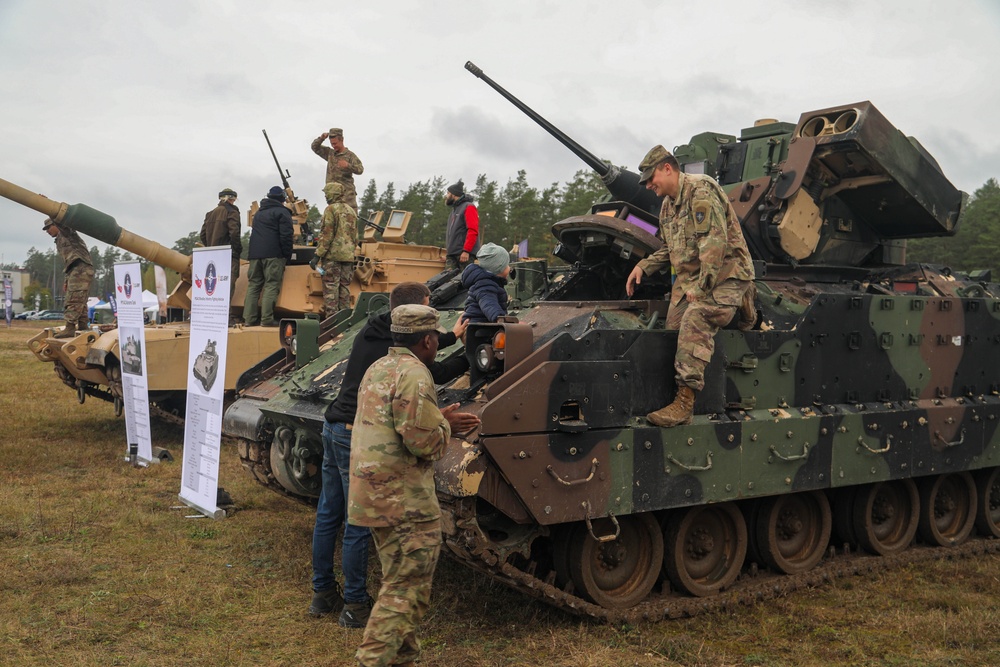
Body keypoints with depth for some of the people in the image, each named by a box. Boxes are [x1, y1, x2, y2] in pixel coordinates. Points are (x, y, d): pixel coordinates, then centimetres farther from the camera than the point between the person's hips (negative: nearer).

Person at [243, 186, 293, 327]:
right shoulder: (282, 212, 1)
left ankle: (250, 318, 3)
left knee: (253, 285, 7)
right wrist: (287, 255, -4)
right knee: (271, 285, -8)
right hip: (273, 254, -7)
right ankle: (267, 319, -14)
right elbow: (286, 236, -8)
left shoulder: (258, 214, 25)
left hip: (255, 254, 7)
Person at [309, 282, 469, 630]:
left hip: (333, 428, 9)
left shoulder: (369, 332, 7)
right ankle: (355, 606, 11)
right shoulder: (394, 347, -15)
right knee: (358, 524, 1)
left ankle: (322, 594, 28)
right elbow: (437, 374, -1)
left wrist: (452, 336, 30)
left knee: (327, 516, 15)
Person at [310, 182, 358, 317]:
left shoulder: (331, 209, -6)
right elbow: (355, 236, 19)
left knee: (331, 287, -6)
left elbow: (327, 235, -13)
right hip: (348, 256, 7)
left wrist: (317, 255, -12)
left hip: (333, 255, -7)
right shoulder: (351, 210, 17)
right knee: (345, 287, 9)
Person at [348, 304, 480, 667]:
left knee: (399, 580, 21)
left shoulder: (377, 369, 13)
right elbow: (424, 442, -22)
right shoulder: (413, 374, -17)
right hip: (404, 500, -10)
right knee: (405, 589, -2)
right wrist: (445, 425, -2)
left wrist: (440, 420, 15)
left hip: (372, 493, 10)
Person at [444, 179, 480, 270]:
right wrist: (447, 253, 20)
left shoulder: (468, 207, -2)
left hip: (464, 255, -8)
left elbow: (473, 231, -13)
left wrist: (466, 251, -21)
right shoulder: (454, 210, 25)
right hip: (451, 256, 8)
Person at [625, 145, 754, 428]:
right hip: (689, 277, 9)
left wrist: (700, 288, -23)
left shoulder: (700, 190, -12)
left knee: (695, 319, -30)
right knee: (673, 327, -9)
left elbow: (714, 243, -22)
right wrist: (644, 266, 13)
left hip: (724, 275, -9)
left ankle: (684, 402, -35)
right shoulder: (668, 205, 18)